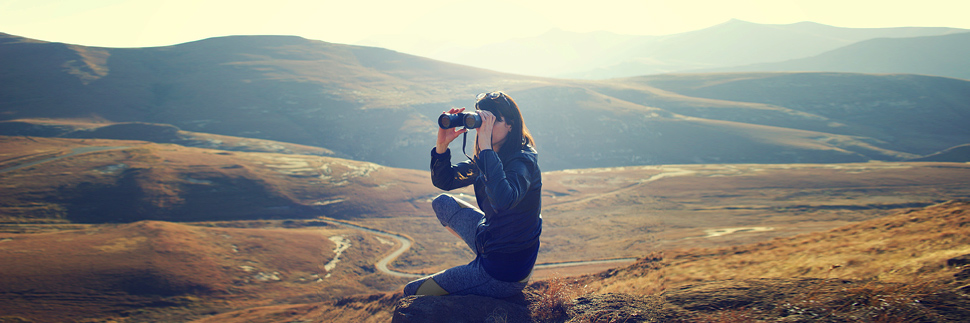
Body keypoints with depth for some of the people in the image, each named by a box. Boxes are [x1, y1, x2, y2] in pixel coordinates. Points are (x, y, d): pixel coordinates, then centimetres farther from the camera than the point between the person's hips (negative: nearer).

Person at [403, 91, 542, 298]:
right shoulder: (486, 157, 1)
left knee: (413, 292, 2)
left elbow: (502, 200, -45)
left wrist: (486, 146, -39)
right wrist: (442, 144, -14)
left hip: (503, 276, -8)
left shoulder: (523, 160, -24)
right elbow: (443, 180, 4)